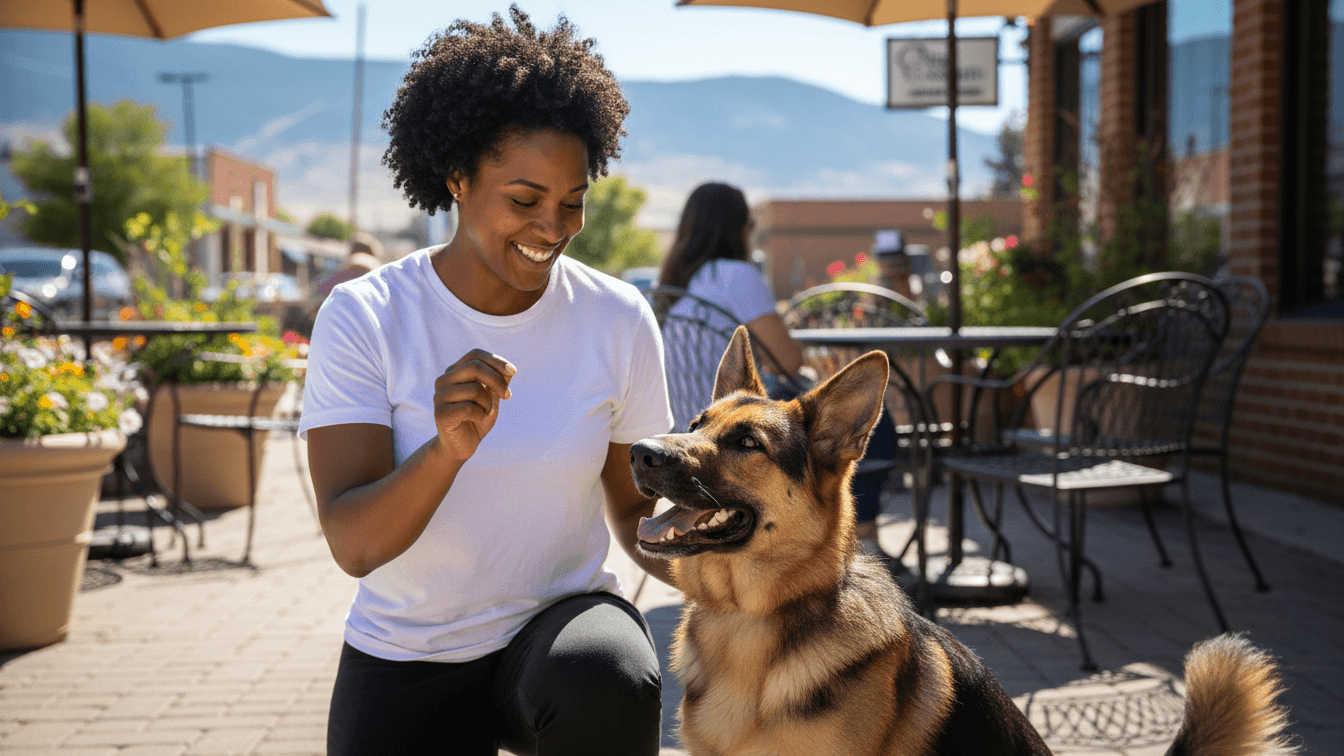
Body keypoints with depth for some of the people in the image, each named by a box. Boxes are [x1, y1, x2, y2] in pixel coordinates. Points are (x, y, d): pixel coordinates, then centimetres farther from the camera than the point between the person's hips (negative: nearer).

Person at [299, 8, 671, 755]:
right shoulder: (363, 317, -14)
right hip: (404, 661, 0)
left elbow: (635, 506, 3)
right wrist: (446, 450, -40)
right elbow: (353, 546, -21)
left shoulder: (617, 319, -8)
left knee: (608, 688, -33)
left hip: (561, 619, 0)